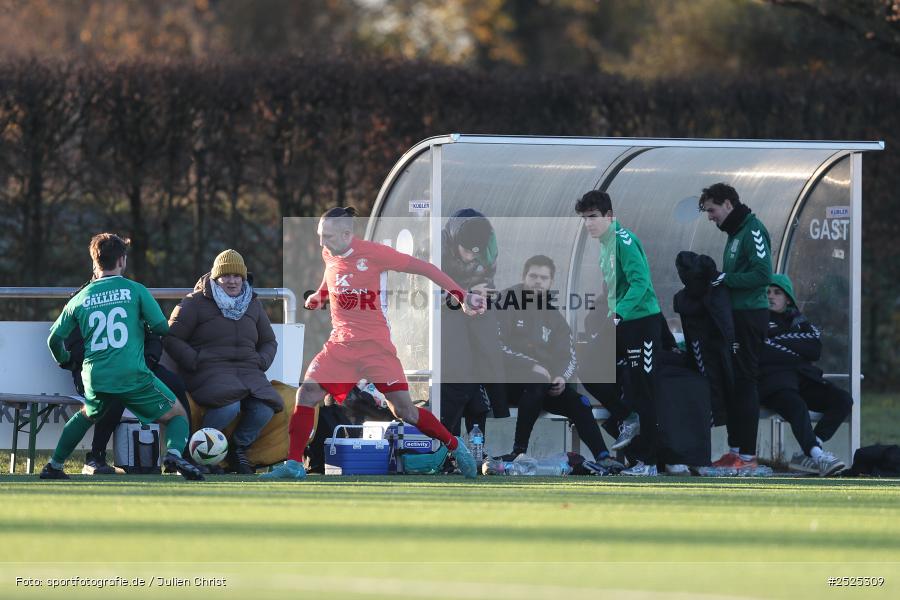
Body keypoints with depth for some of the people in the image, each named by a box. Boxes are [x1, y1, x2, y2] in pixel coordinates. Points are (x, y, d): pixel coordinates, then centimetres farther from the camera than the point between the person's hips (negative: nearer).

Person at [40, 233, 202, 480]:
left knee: (87, 414, 35)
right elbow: (162, 328, 0)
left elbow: (54, 339, 15)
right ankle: (174, 453, -18)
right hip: (134, 376, -4)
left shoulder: (80, 299, 10)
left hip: (95, 379, 4)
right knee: (178, 415, 12)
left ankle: (54, 466, 30)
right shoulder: (135, 290, 1)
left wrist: (65, 361, 37)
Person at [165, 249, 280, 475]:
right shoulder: (196, 302, 5)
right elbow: (171, 337, 3)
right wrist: (195, 361, -11)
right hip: (211, 370, -5)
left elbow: (269, 341, 31)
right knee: (229, 406, -37)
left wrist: (262, 361, 9)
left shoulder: (253, 304, 22)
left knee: (264, 409, -26)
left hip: (248, 370, 5)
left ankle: (239, 447, 3)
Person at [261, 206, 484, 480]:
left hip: (375, 345, -5)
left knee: (403, 410, -8)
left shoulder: (372, 253, -13)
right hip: (340, 343, 5)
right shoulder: (328, 254, 4)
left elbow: (421, 267, -8)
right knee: (307, 394, -13)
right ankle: (294, 465, -5)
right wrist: (319, 295, 16)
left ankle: (455, 447, 14)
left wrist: (461, 295, -10)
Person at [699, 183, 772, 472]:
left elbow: (763, 274, -21)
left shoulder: (753, 231, -12)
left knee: (744, 382, -9)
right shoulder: (734, 233, 18)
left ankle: (748, 455, -8)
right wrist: (717, 277, 6)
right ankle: (735, 449, 18)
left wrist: (727, 279, -18)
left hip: (750, 315, -10)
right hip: (734, 315, 10)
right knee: (730, 382, 12)